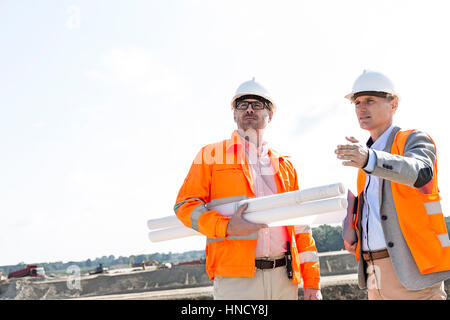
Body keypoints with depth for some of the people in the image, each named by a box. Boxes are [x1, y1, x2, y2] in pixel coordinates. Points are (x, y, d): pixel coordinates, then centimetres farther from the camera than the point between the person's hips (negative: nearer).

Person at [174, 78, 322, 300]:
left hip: (284, 279, 4)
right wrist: (227, 227, -16)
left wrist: (312, 283, 9)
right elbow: (185, 205, 1)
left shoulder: (284, 166, 18)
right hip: (236, 278, -4)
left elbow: (301, 227, 15)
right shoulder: (211, 156, 8)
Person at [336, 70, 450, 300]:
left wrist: (369, 159, -43)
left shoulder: (415, 140, -2)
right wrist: (349, 234, 3)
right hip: (375, 271, 6)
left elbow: (420, 173, -25)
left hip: (413, 270, -6)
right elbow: (354, 205, 24)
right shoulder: (364, 161, 18)